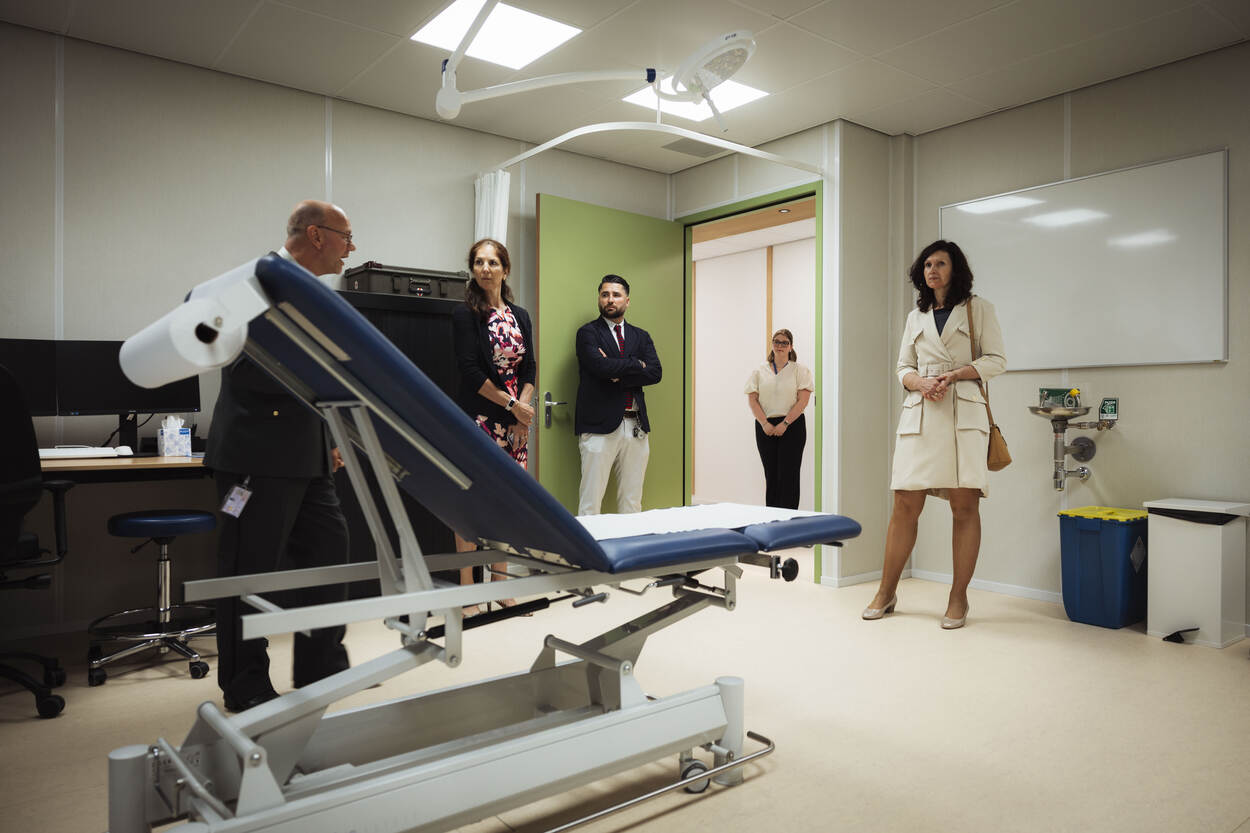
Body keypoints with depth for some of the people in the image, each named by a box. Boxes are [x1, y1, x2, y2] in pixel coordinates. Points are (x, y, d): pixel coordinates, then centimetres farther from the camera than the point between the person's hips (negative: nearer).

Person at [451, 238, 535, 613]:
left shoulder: (519, 316, 13)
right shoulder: (466, 315, -2)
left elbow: (529, 367, 10)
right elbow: (470, 371, -10)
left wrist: (523, 407, -5)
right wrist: (511, 404, -10)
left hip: (514, 421, 5)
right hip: (479, 419, -5)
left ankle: (499, 582, 18)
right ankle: (467, 591, 3)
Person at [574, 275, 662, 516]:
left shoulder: (641, 337, 16)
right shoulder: (588, 332, 2)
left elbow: (655, 372, 2)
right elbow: (600, 366, -15)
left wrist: (619, 374, -9)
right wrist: (636, 365, -2)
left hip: (636, 427, 5)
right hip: (600, 425, -4)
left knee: (632, 501, 9)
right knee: (590, 502, -4)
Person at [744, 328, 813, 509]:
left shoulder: (799, 371, 3)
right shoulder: (759, 371, 10)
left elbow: (803, 400, -5)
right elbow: (752, 400, 4)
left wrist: (785, 423, -13)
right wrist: (765, 424, -9)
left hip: (792, 426, -2)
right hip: (765, 427, 2)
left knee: (788, 475, -5)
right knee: (771, 474, 5)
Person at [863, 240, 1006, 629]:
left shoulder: (978, 309, 10)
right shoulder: (915, 317, 20)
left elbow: (996, 360, 4)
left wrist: (953, 375, -10)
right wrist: (921, 382, -4)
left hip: (963, 413, -2)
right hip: (920, 413, 3)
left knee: (965, 506, -4)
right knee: (905, 506, -1)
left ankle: (958, 598, 7)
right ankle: (886, 592, 9)